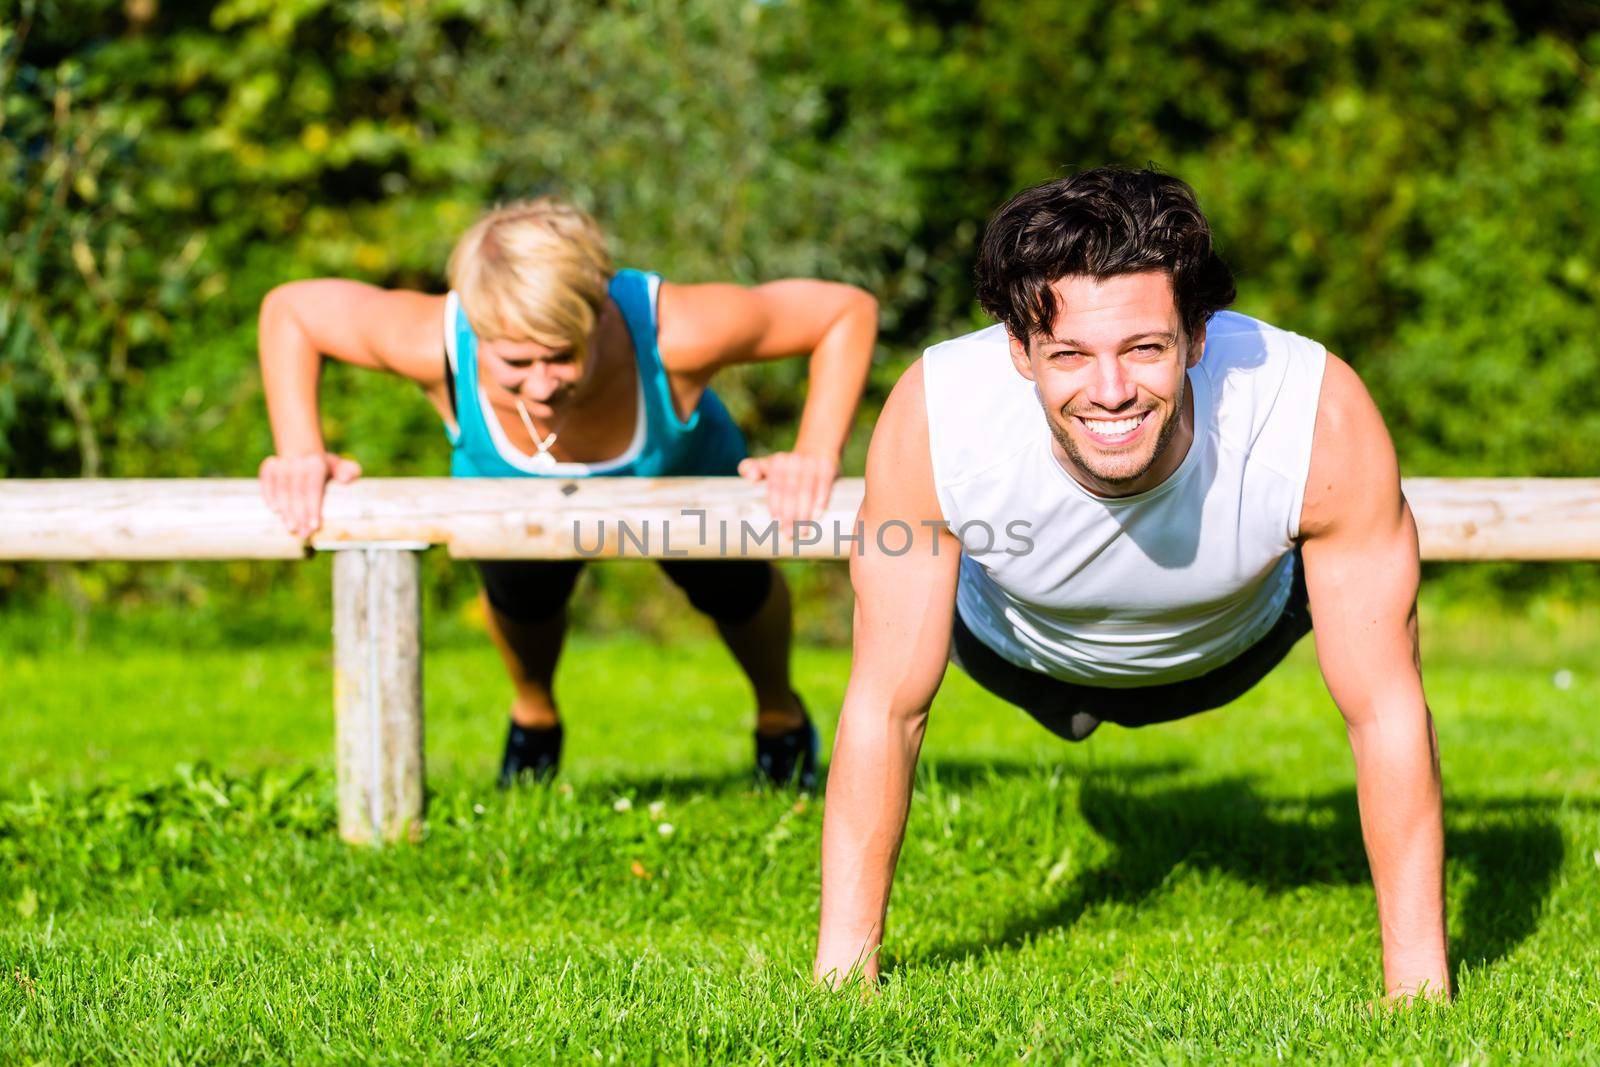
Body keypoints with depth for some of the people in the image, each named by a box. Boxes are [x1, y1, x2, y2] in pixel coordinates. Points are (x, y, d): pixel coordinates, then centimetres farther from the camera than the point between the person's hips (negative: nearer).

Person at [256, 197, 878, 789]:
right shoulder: (435, 343, -46)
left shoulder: (673, 331, -50)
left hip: (680, 479, 0)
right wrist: (299, 453, -38)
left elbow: (848, 311, -38)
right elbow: (289, 310, -28)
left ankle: (780, 714, 49)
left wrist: (817, 457, -46)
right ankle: (533, 714, 44)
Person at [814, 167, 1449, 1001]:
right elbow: (885, 706, -31)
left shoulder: (1321, 416, -45)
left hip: (1234, 645, -1)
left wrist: (1418, 982, -34)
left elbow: (1385, 711, -34)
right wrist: (841, 964, -30)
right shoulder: (934, 417, -43)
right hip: (1023, 654, 1)